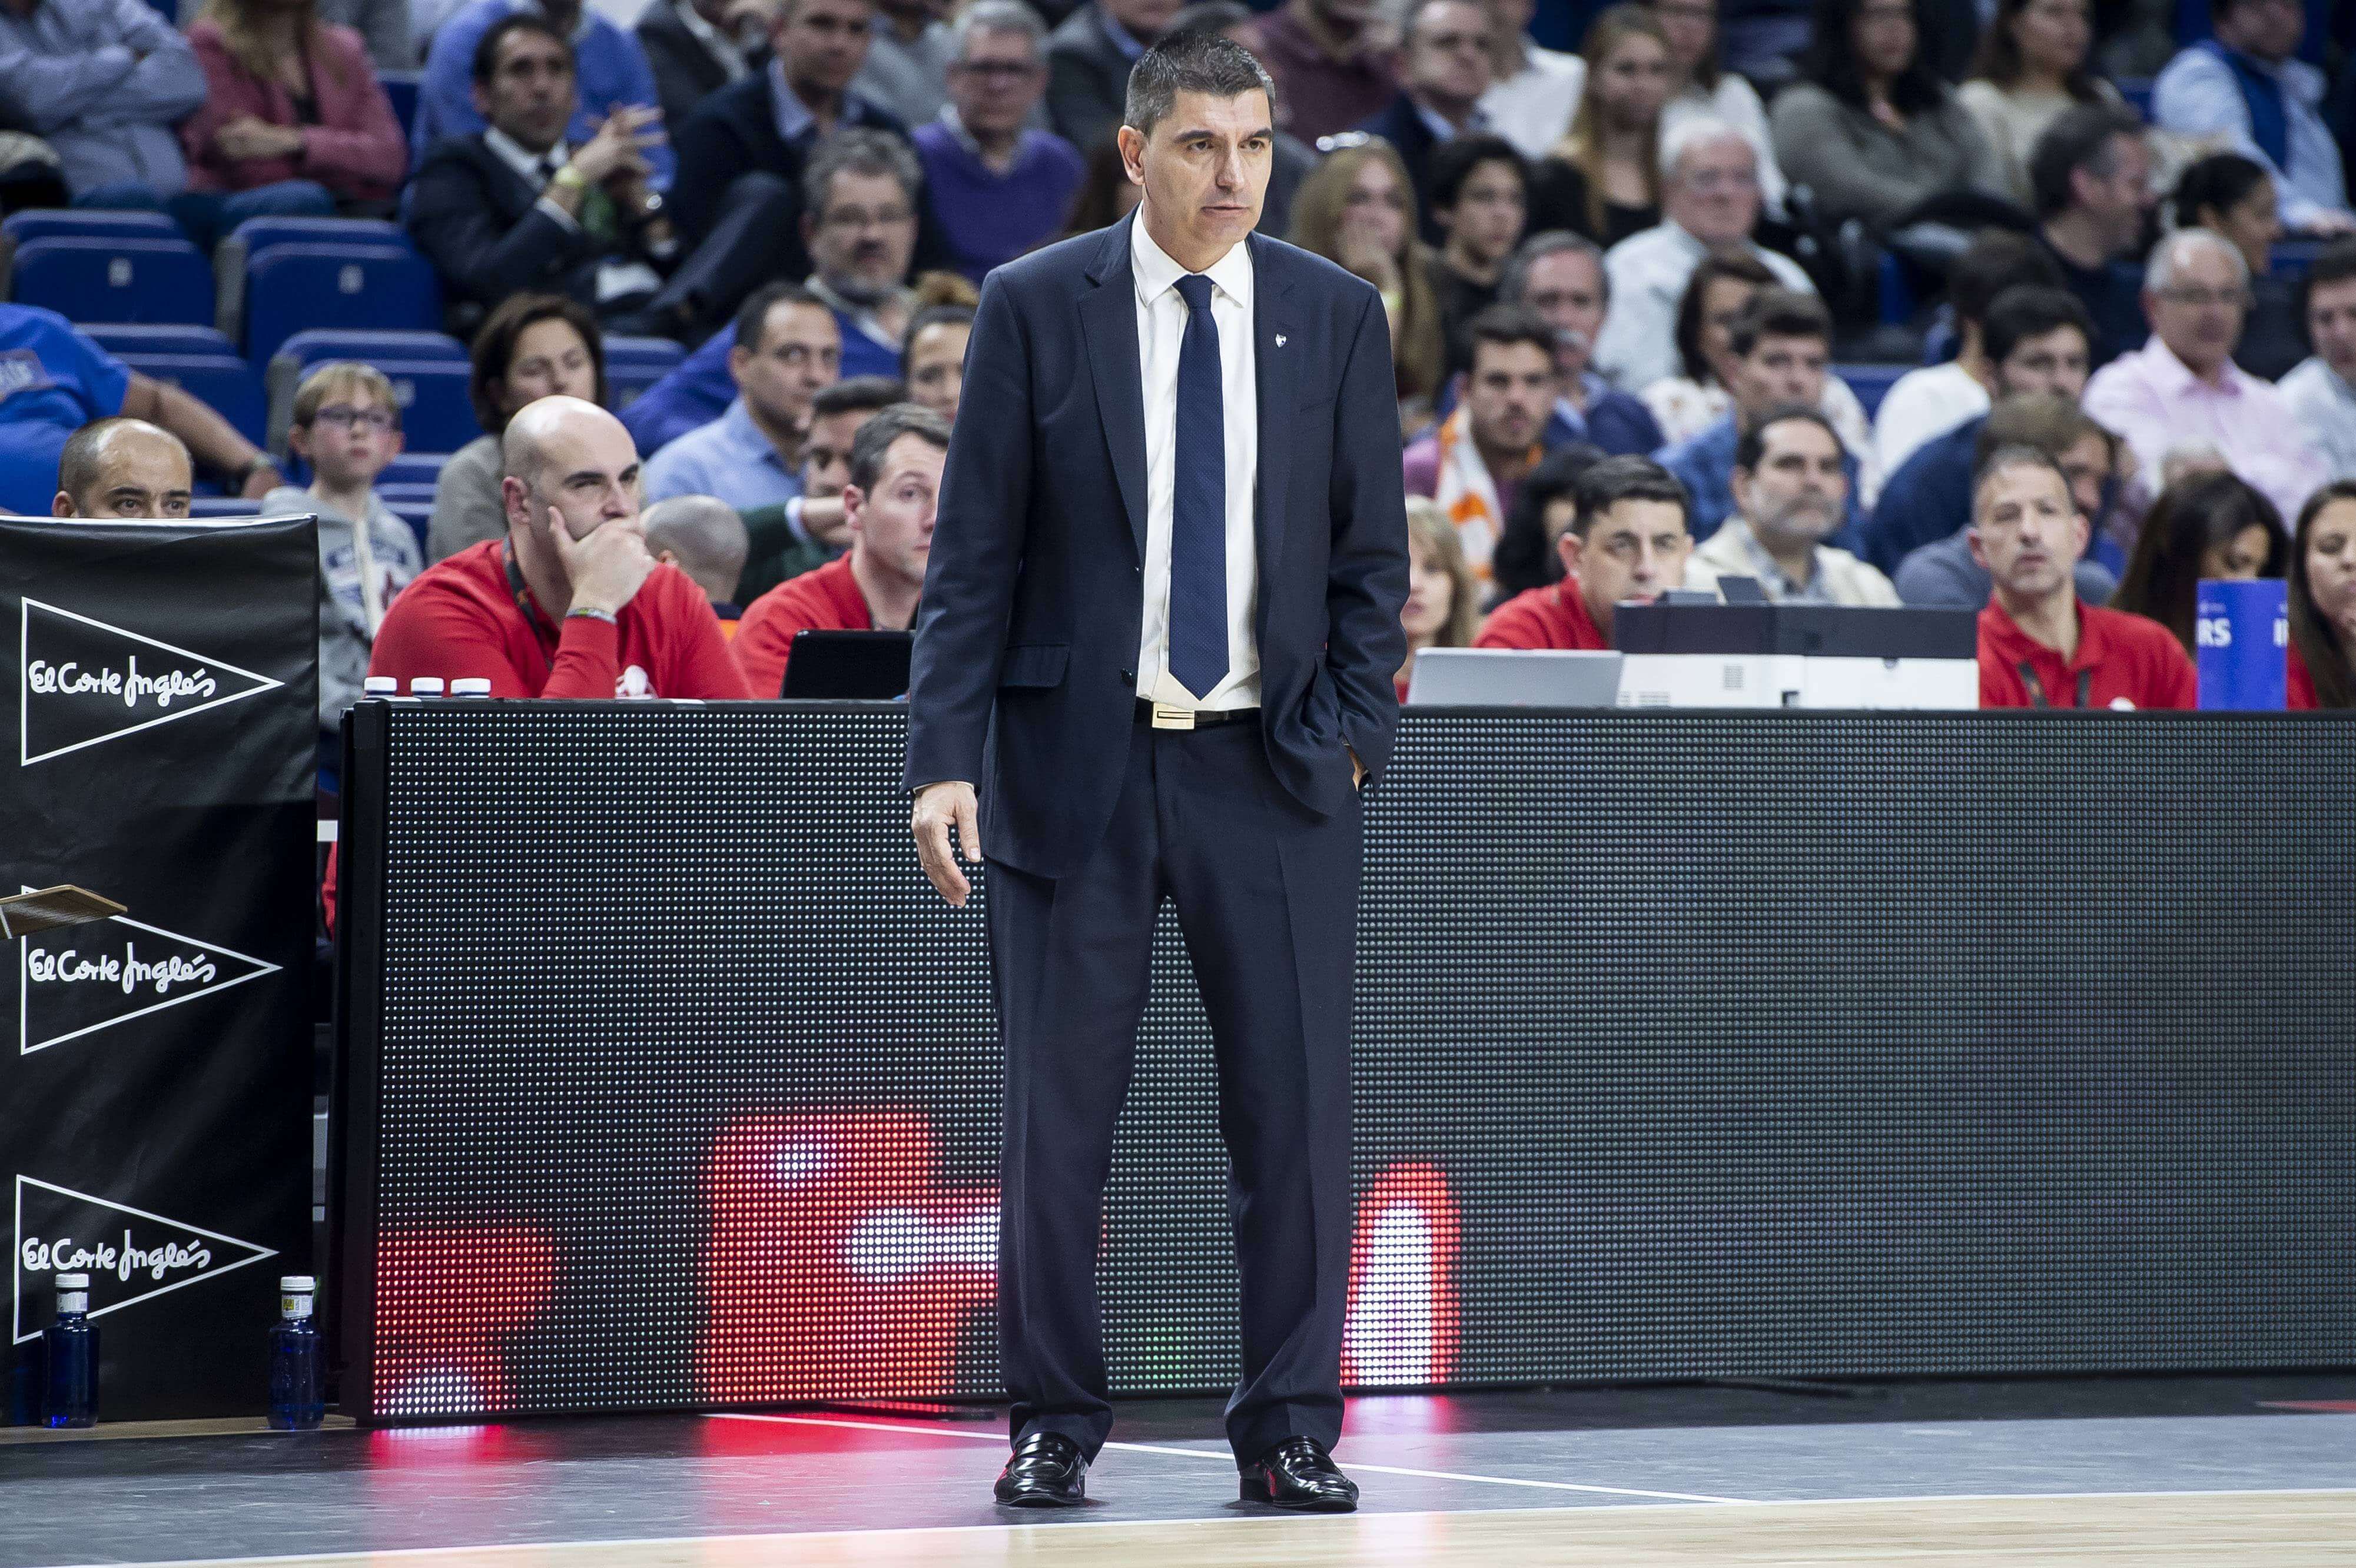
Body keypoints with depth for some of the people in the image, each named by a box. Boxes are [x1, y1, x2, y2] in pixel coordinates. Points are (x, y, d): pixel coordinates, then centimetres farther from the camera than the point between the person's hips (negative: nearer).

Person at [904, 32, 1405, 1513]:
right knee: (1058, 1118, 2)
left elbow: (1372, 550, 9)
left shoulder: (1338, 316, 6)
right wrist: (945, 759, -8)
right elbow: (975, 551, 0)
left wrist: (1358, 730, -3)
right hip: (1076, 765, -1)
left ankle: (1291, 1435, 7)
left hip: (1272, 775, 1)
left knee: (1299, 1114, -1)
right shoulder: (1037, 307, 1)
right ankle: (1055, 1428, 12)